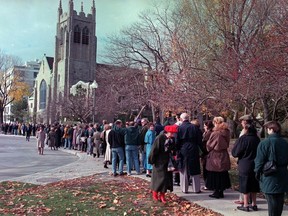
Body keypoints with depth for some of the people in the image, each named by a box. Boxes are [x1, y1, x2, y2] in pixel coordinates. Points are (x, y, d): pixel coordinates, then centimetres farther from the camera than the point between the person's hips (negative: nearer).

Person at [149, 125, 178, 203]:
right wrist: (152, 160, -12)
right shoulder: (160, 138, -19)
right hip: (159, 162, -6)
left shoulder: (172, 139, 0)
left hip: (168, 162, 6)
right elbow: (154, 150, -15)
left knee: (167, 177, 6)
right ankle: (155, 192, 17)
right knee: (161, 177, -4)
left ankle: (162, 194, 18)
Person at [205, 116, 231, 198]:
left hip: (215, 156, -6)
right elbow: (227, 144, 9)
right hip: (224, 156, 6)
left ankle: (216, 192, 10)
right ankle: (221, 192, 21)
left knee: (214, 176, 5)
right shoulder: (226, 133, -1)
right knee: (223, 175, 14)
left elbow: (209, 145, -9)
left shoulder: (215, 134, -19)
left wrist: (209, 149, 10)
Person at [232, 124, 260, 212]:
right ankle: (254, 204, 20)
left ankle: (246, 205, 8)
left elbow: (235, 152, -11)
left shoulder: (242, 139, -16)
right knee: (254, 185, 14)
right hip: (255, 165, 5)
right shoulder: (257, 139, 2)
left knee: (245, 185, 3)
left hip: (245, 166, -5)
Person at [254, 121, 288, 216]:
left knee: (272, 200, 1)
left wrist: (257, 172, 0)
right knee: (280, 199, 15)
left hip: (270, 177, -6)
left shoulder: (264, 143, -15)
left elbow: (260, 160, -12)